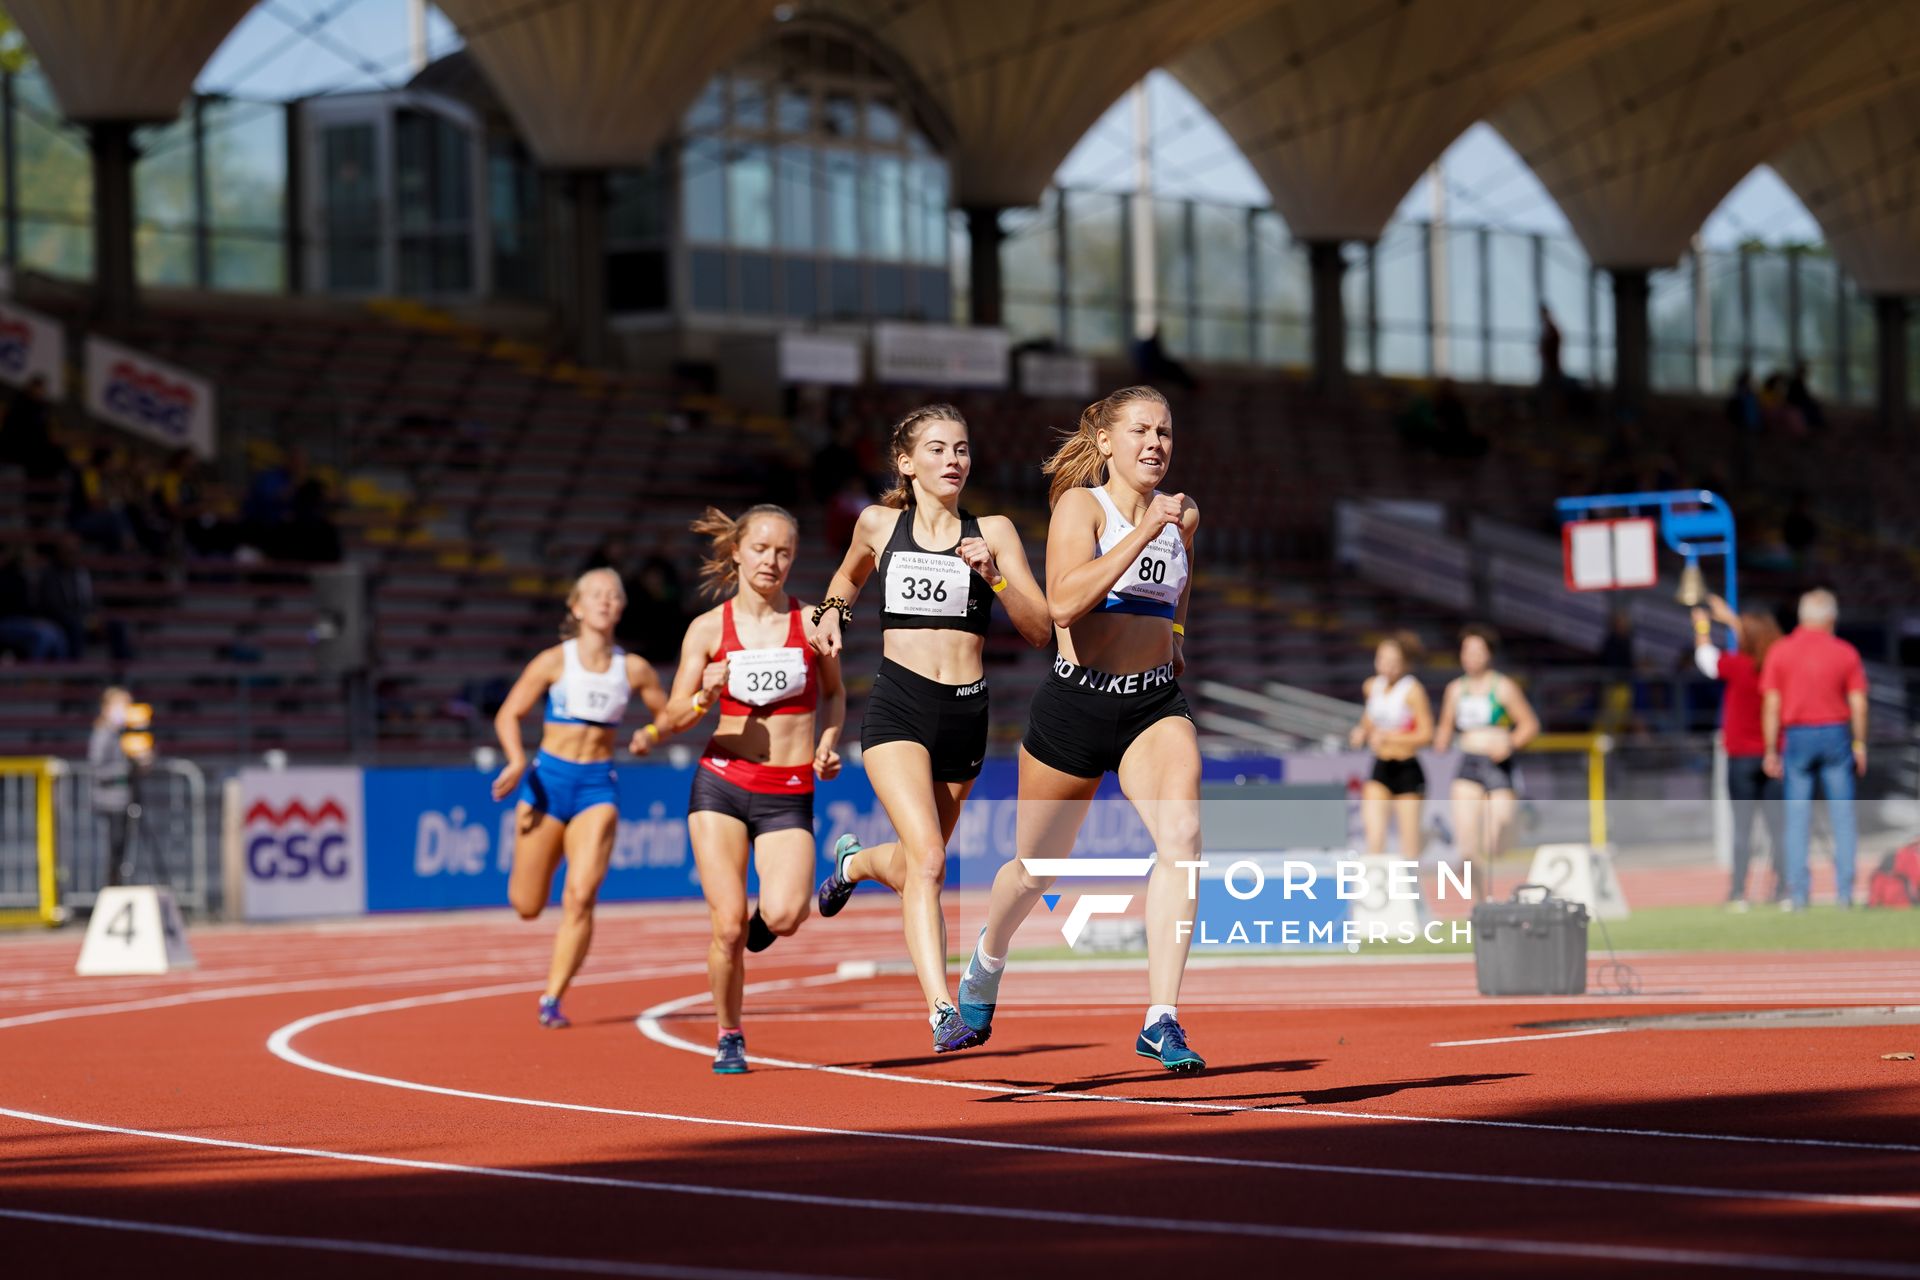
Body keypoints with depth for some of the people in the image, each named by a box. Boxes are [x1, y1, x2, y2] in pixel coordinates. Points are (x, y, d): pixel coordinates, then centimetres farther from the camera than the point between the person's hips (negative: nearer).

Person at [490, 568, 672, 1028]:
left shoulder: (633, 669, 2)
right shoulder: (554, 661, -4)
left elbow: (668, 713, 15)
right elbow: (508, 715, -2)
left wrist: (652, 735, -7)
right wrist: (517, 761, -20)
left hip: (598, 786, 1)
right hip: (549, 780, -1)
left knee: (580, 898, -17)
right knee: (527, 905, 7)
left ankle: (552, 999, -9)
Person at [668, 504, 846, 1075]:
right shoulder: (709, 629, 1)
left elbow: (834, 692, 19)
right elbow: (673, 717, 1)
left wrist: (828, 742, 1)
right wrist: (704, 696, -20)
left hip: (789, 795, 0)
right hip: (721, 784, 0)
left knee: (783, 916, -22)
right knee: (729, 925, -9)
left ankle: (764, 917, 17)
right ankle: (729, 1038, 14)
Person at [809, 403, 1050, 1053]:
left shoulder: (993, 531, 4)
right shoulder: (879, 524, 6)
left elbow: (1039, 629, -1)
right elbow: (849, 573, 30)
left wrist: (995, 577, -16)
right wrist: (832, 609, 9)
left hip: (965, 713, 2)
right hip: (897, 707, -2)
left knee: (915, 865, 19)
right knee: (928, 861, -22)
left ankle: (854, 860, 55)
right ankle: (943, 1013, -27)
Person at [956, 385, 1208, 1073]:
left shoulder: (1183, 515, 7)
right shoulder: (1080, 504, -9)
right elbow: (1063, 602, -27)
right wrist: (1143, 533, -29)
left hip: (1155, 707, 3)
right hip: (1075, 705, -3)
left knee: (1181, 836, -25)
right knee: (1036, 869, 14)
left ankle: (1161, 1020, -26)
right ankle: (988, 955, 49)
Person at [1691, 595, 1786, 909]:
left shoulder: (1737, 666, -14)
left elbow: (1706, 658, 5)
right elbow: (1756, 644, 18)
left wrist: (1702, 628, 23)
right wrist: (1729, 619, 30)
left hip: (1742, 756, -3)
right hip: (1774, 754, 3)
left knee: (1742, 825, 0)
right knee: (1778, 824, 5)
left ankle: (1739, 892, 0)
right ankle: (1784, 887, 2)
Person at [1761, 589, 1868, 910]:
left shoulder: (1780, 652, -1)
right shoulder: (1846, 652, -1)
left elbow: (1771, 705, -3)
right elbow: (1858, 703, -2)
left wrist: (1771, 750, 1)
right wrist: (1860, 745, 8)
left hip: (1797, 738, 0)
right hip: (1835, 735, 0)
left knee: (1797, 817, 4)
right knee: (1842, 816, 5)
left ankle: (1798, 894, 1)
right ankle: (1844, 892, 2)